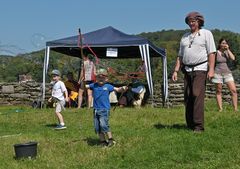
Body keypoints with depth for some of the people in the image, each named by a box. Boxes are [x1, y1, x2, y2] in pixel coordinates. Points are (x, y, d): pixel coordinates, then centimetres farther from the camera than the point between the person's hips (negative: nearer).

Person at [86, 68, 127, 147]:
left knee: (104, 125, -18)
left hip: (104, 110, -4)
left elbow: (117, 89, -1)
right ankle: (103, 141, 18)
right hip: (96, 110, 4)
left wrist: (123, 89, -20)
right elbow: (84, 87, 11)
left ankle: (111, 140, -3)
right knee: (97, 127, 5)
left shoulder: (108, 86, 3)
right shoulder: (94, 85, 9)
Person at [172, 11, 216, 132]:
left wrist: (211, 69, -14)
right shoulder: (185, 37, 18)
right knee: (188, 98, 2)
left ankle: (199, 126, -15)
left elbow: (211, 53, -4)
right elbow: (180, 56, 19)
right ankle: (190, 125, 9)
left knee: (197, 96, -15)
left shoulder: (206, 34, 4)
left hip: (200, 69, -5)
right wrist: (176, 71, 9)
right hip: (187, 70, 6)